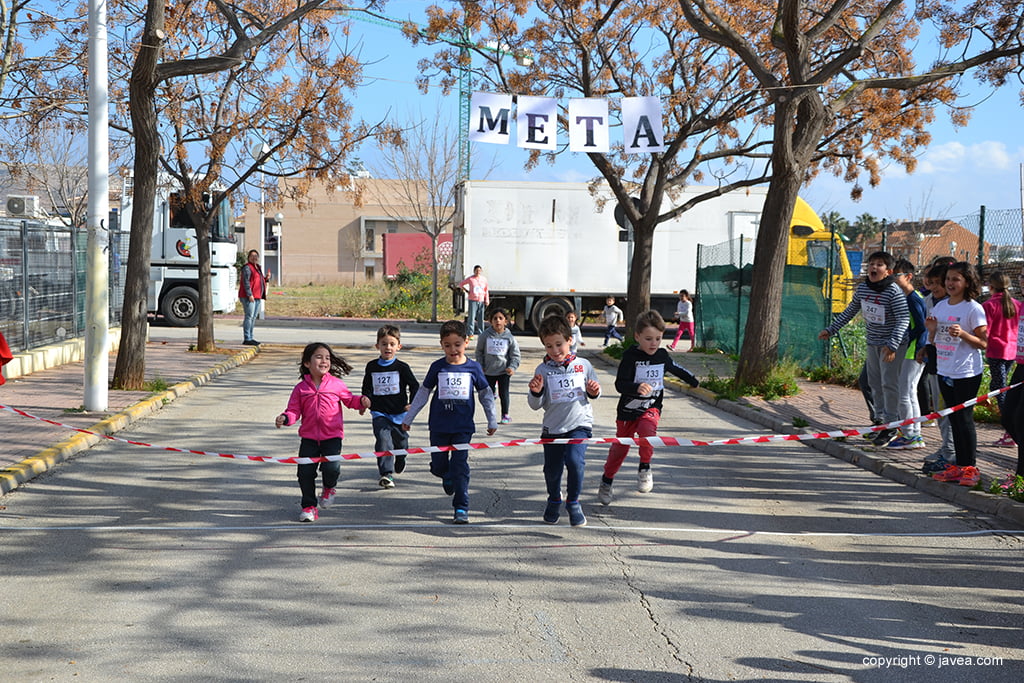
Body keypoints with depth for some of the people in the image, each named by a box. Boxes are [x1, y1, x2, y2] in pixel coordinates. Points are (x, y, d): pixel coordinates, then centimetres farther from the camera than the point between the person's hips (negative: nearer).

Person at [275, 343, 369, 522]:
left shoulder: (336, 384, 0)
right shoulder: (301, 388, 1)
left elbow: (349, 399, 14)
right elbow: (294, 411, 2)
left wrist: (362, 401, -5)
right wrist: (285, 418, -17)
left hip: (332, 436, -1)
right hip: (309, 437, 2)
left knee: (331, 467, -18)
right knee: (305, 472, -1)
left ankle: (329, 489, 18)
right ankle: (309, 506, 18)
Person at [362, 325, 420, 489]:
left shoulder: (402, 367, -4)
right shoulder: (372, 366, 4)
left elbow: (415, 386, 1)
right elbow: (366, 388, 16)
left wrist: (412, 404, -10)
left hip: (399, 413, 0)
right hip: (379, 413, 0)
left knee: (400, 441, 16)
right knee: (383, 439, -20)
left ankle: (399, 464, 48)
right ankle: (386, 474, -25)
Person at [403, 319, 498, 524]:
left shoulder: (473, 367, 0)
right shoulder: (437, 367, 1)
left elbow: (486, 395, 10)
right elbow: (423, 393, 10)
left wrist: (492, 421, 12)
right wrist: (408, 418, 13)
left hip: (463, 427, -1)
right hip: (439, 426, 2)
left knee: (460, 466, -5)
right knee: (438, 466, 7)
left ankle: (461, 509, 2)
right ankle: (448, 478, 42)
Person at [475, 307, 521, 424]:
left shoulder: (509, 337, -5)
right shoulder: (485, 335, -5)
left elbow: (515, 355, 0)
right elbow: (479, 352, 6)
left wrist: (512, 367, -13)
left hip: (504, 371, -1)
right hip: (489, 371, 1)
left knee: (504, 394, 2)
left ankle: (505, 415, 19)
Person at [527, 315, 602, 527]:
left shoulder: (583, 365, 1)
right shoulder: (543, 370, -2)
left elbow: (593, 394, 16)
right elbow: (535, 405, -1)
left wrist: (593, 392, -7)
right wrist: (536, 392, -21)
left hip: (579, 424, -1)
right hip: (552, 428, 1)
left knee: (575, 460, -23)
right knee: (552, 470, 10)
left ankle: (573, 503, -1)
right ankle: (554, 500, 41)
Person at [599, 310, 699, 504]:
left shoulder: (662, 355, 1)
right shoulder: (630, 356, -15)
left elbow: (675, 368, 23)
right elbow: (620, 384, -22)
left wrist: (693, 381, 38)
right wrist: (637, 387, -41)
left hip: (651, 408, 2)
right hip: (628, 409, -2)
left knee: (647, 430, -29)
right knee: (620, 445, 7)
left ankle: (645, 468, -9)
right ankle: (606, 483, 27)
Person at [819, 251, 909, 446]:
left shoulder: (894, 291, -19)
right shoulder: (862, 288, 3)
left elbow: (903, 319, -24)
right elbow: (850, 312, 17)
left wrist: (892, 345, -34)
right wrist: (830, 329, 16)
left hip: (890, 344, -7)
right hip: (872, 342, 7)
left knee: (889, 383, -8)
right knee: (875, 383, 12)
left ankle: (891, 426, 0)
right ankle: (880, 420, 23)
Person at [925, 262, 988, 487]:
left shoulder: (974, 309, -10)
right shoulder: (940, 307, 9)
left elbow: (983, 343, -10)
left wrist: (962, 334, -24)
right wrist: (932, 331, -5)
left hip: (966, 373, -7)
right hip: (944, 371, 7)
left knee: (964, 418, -4)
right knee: (954, 418, 12)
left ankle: (970, 467, 5)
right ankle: (959, 466, 19)